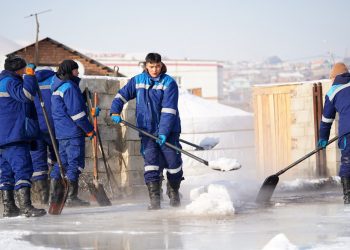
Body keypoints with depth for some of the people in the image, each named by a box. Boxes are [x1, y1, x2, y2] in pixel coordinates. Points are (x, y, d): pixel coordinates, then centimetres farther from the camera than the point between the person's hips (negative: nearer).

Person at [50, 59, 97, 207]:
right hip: (73, 132, -9)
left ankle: (55, 195, 15)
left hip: (61, 132, 9)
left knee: (63, 161, 14)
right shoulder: (69, 87, -15)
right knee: (75, 163, -5)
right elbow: (76, 112, -17)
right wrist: (89, 129, -10)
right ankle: (71, 197, -6)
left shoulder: (57, 86, 15)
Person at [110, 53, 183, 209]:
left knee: (173, 161, 3)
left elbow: (168, 110, -16)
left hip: (168, 130, -2)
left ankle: (174, 192, 28)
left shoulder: (169, 83, -9)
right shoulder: (138, 81, 4)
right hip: (147, 130, 2)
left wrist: (163, 132, -24)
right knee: (150, 161, -7)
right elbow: (122, 95, 12)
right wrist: (115, 112, -7)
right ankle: (154, 200, -7)